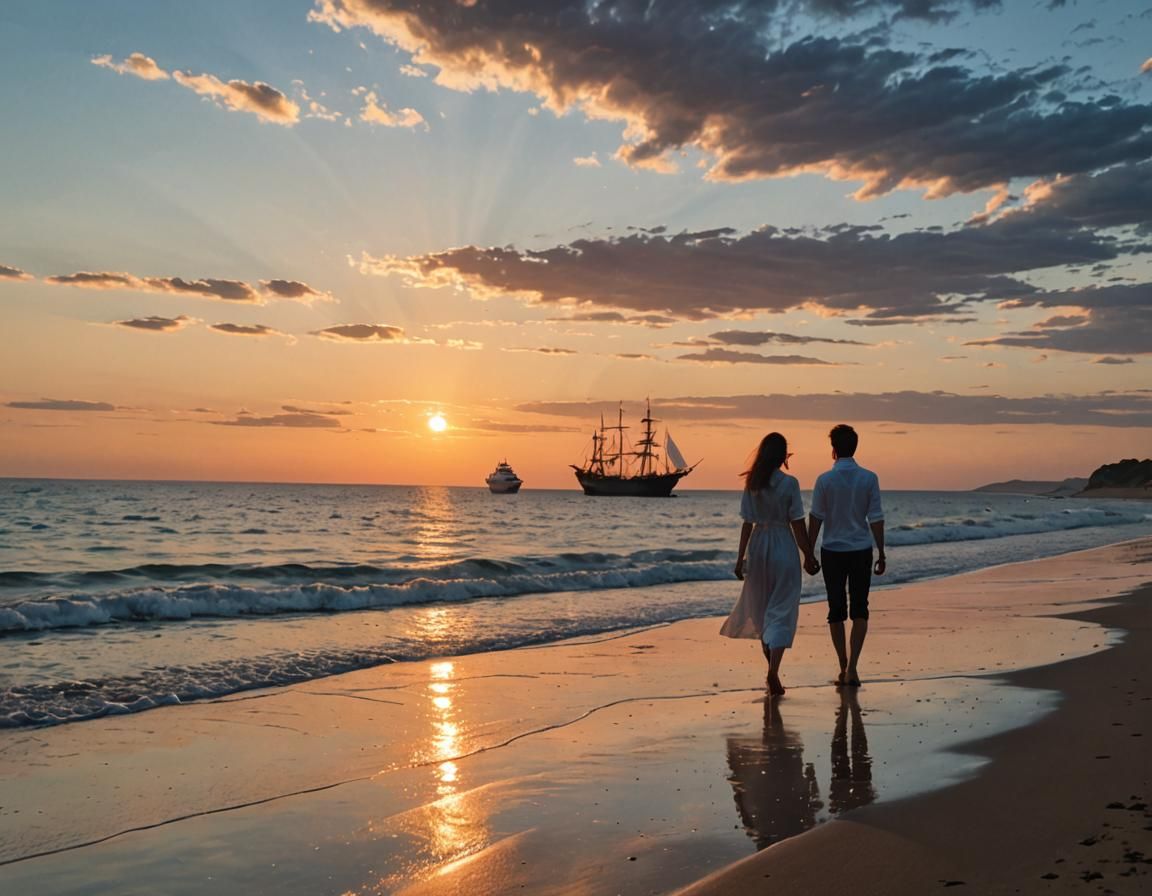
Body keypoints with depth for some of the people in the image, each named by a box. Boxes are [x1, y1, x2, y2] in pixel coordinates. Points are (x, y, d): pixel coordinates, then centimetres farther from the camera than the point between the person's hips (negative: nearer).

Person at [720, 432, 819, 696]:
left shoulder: (751, 484, 0)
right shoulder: (789, 483, -10)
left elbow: (747, 523, 2)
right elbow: (797, 524, -9)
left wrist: (741, 558, 7)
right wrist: (808, 556, -1)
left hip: (758, 546, 4)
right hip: (783, 547, -4)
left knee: (760, 607, 19)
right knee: (782, 611, 0)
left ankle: (772, 668, 34)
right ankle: (773, 673, -11)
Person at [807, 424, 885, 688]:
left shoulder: (825, 480, -7)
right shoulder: (869, 478, -4)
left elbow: (815, 519, -4)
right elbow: (876, 519, -3)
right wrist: (882, 553, 5)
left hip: (832, 551, -1)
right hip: (861, 551, 1)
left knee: (836, 610, 9)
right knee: (859, 610, 8)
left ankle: (843, 668, 15)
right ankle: (852, 666, -5)